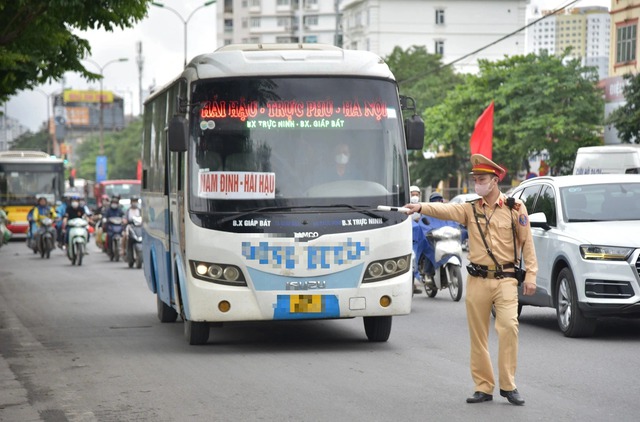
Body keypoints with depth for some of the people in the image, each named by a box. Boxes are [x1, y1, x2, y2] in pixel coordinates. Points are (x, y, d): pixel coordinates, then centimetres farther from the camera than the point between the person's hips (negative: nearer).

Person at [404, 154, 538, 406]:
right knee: (478, 336, 4)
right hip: (477, 280, 3)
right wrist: (421, 208, -31)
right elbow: (445, 210, -12)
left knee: (508, 327, -15)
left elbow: (527, 243, 2)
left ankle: (508, 385, -5)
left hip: (505, 279, -2)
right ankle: (483, 387, 13)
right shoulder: (470, 209, 5)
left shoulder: (515, 208, 1)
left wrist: (530, 275, -4)